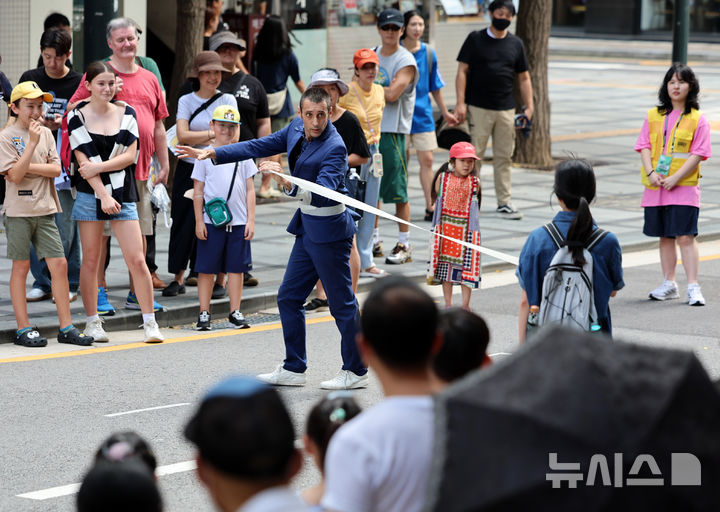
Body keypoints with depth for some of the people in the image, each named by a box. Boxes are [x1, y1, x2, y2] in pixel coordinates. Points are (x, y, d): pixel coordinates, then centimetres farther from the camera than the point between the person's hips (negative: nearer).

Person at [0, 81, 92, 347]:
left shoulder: (46, 133, 10)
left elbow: (56, 169, 1)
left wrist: (26, 167, -11)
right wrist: (32, 143, -20)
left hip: (45, 210, 5)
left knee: (59, 264, 0)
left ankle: (66, 327, 6)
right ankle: (23, 328, 7)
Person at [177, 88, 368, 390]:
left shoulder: (335, 148, -21)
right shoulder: (297, 128, 3)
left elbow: (322, 193, -32)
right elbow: (260, 147, 9)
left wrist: (287, 182, -48)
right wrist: (212, 153, 4)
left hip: (329, 231, -9)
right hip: (307, 229, 9)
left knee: (342, 303, -1)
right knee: (289, 297, 12)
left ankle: (356, 371, 10)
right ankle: (293, 369, 20)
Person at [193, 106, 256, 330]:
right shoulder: (205, 155, 2)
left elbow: (249, 190, 9)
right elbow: (198, 191, 3)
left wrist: (251, 220, 3)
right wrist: (198, 221, -3)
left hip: (238, 222, 2)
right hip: (211, 221, -2)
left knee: (236, 268, 5)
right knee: (206, 268, 1)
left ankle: (235, 312, 12)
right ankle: (204, 313, 7)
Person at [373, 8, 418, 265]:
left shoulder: (406, 61, -8)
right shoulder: (371, 55, 13)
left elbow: (392, 93, -19)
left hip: (392, 130, -6)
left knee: (397, 190, -6)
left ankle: (404, 245, 1)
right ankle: (373, 241, 20)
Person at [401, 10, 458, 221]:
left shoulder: (428, 53, 5)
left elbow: (435, 86, 15)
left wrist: (445, 113, 20)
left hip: (422, 114, 3)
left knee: (427, 160, 0)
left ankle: (430, 206, 5)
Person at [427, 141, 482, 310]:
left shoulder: (474, 182, -3)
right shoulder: (443, 178, -2)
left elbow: (473, 204, 2)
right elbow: (437, 199, 5)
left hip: (466, 227, -1)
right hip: (445, 227, 1)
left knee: (466, 264, 1)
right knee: (446, 264, 6)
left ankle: (465, 304, 10)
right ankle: (448, 303, 15)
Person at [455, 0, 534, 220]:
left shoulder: (516, 44, 11)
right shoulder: (476, 39, 2)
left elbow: (524, 78, 16)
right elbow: (462, 71, -1)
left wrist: (529, 107, 8)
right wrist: (460, 103, -10)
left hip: (506, 110, 3)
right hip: (478, 108, -3)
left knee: (504, 157, 6)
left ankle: (504, 203, 12)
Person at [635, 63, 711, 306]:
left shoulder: (698, 119, -1)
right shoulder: (654, 116, 10)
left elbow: (698, 154, -7)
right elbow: (644, 146, 7)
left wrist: (675, 178, -16)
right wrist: (651, 173, -10)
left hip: (684, 187, -4)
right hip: (656, 186, 4)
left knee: (685, 236, -11)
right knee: (665, 236, 11)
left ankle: (693, 287, -10)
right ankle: (669, 284, 20)